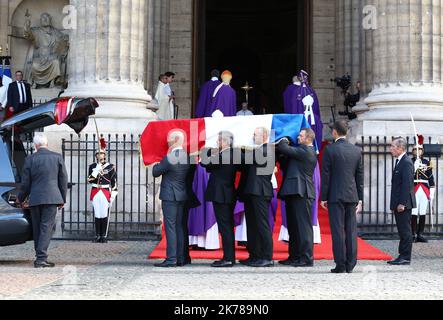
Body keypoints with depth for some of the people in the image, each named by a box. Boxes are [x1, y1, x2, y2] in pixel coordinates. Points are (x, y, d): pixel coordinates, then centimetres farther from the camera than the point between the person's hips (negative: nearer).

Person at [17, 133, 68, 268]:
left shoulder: (30, 159, 0)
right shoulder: (57, 157, 1)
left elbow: (25, 183, 4)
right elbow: (63, 180, 5)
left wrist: (21, 199, 20)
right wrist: (62, 199, 14)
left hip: (35, 199, 1)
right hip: (51, 198, -1)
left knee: (37, 228, 12)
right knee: (47, 227, -3)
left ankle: (40, 257, 17)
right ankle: (41, 258, -13)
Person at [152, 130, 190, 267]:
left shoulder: (169, 158, -17)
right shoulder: (187, 157, 5)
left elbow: (155, 173, -8)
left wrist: (157, 163, 13)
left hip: (169, 196, -7)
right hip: (183, 195, 7)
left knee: (170, 227, -6)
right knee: (180, 226, 11)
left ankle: (171, 258, -7)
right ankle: (180, 258, 13)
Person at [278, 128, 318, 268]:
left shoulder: (306, 151, -13)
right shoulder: (308, 152, 19)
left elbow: (284, 149, -16)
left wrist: (284, 140, 4)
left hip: (301, 193, -11)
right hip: (294, 193, 11)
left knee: (303, 226, -8)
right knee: (293, 226, 14)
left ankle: (307, 258, -6)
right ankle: (294, 256, 20)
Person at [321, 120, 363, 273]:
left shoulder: (330, 149, -7)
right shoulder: (357, 150, 6)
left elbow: (326, 175, -6)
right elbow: (360, 176, 9)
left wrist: (323, 197, -1)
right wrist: (360, 198, 14)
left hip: (335, 196, -4)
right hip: (352, 196, 4)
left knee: (338, 230, -2)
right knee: (351, 230, 6)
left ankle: (340, 265, -3)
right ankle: (350, 265, 7)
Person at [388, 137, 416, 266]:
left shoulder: (406, 163, -14)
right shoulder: (399, 162, 17)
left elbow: (407, 184, -20)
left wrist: (402, 203, -23)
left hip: (404, 204, -10)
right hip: (399, 204, 10)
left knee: (405, 231, -5)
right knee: (402, 231, 12)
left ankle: (405, 257, -3)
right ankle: (402, 256, 17)